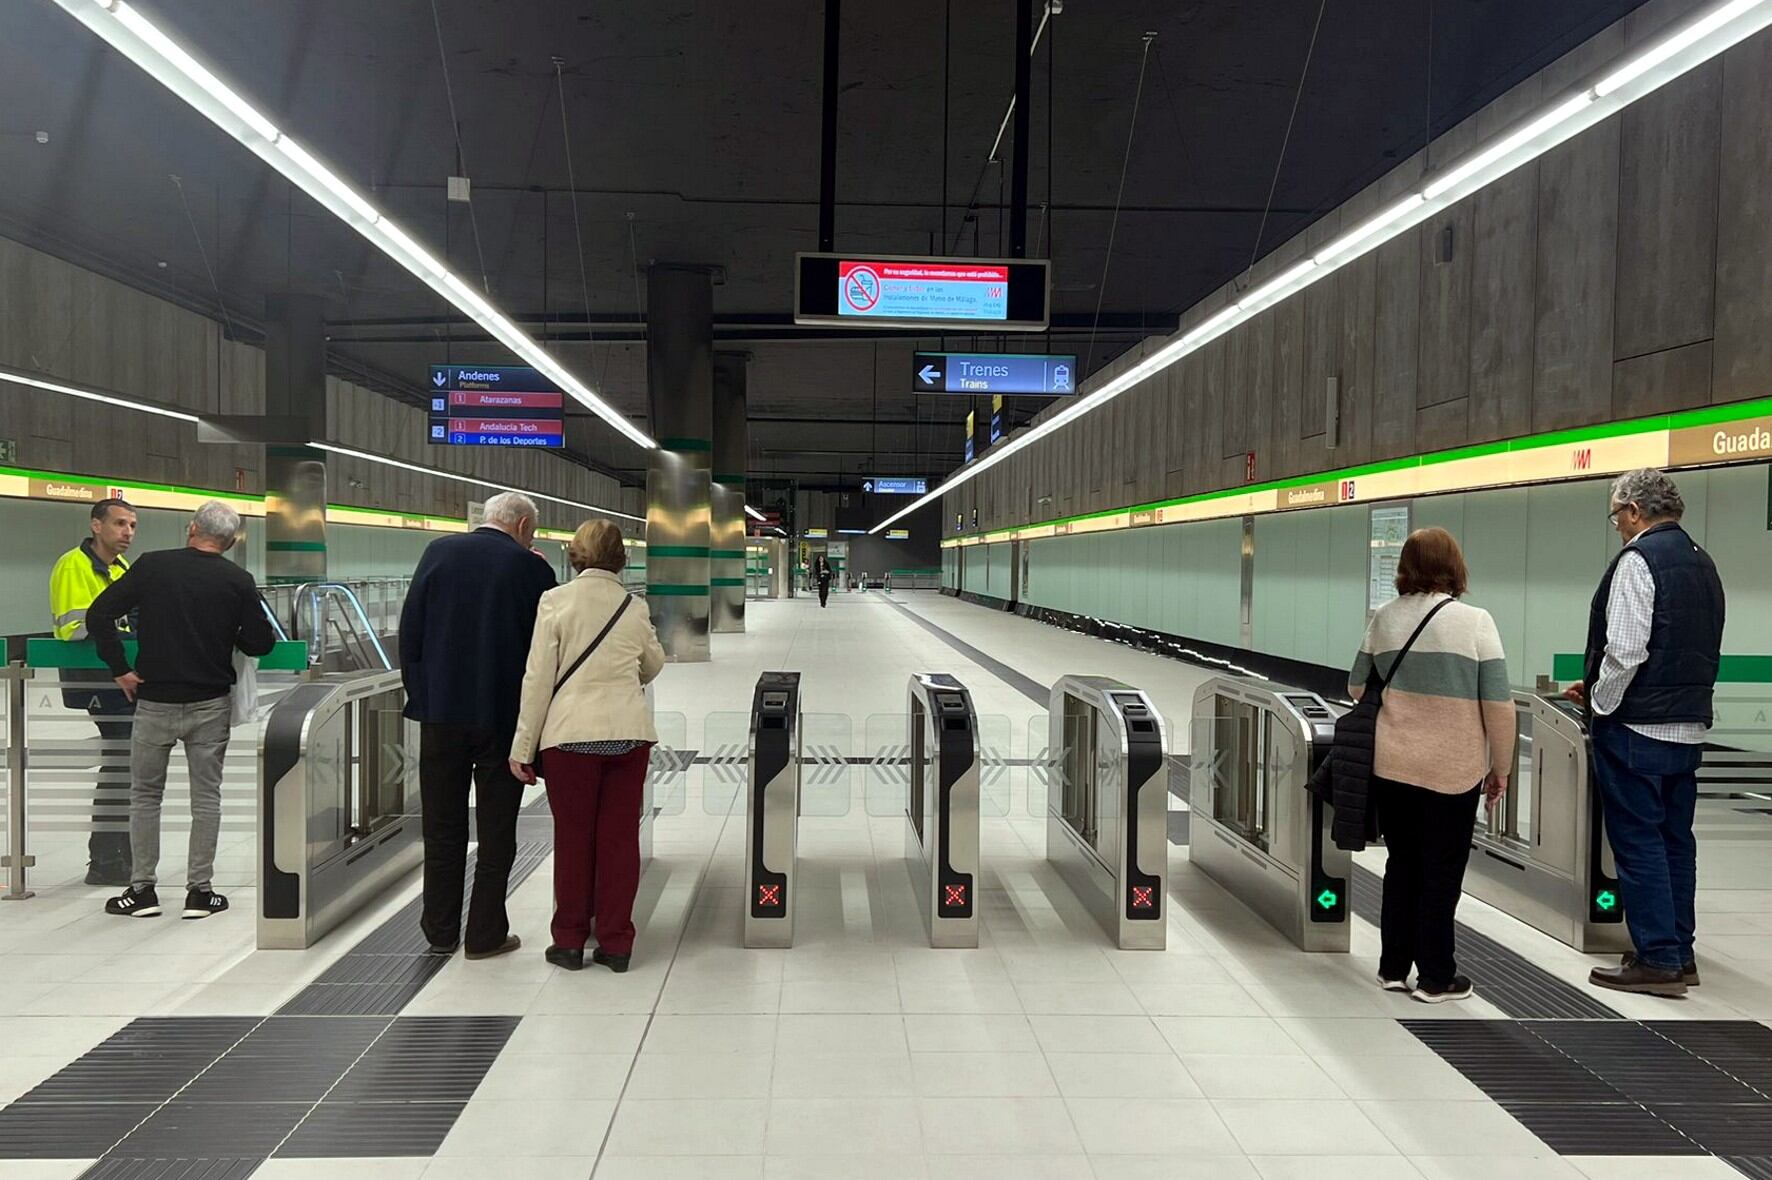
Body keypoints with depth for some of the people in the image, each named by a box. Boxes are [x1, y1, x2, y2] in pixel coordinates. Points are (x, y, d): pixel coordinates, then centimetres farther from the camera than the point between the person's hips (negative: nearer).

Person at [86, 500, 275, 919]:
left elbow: (98, 615, -4)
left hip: (154, 700, 0)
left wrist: (120, 669, 1)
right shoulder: (238, 581, -3)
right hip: (210, 703, 0)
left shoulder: (153, 566, -2)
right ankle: (200, 891, 11)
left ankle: (142, 889, 17)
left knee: (145, 795, 13)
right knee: (206, 797, 8)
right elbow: (261, 643, -3)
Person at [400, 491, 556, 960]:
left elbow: (409, 631, 4)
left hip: (441, 712, 3)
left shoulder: (438, 552, 2)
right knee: (496, 829, 7)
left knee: (442, 827, 12)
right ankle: (485, 934, 13)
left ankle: (441, 930, 22)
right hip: (503, 715, -2)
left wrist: (419, 693, 10)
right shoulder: (531, 568, -6)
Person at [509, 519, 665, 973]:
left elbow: (538, 678, -6)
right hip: (629, 732, 2)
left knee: (573, 838, 8)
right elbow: (654, 666, 22)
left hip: (570, 732, -2)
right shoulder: (635, 608, 6)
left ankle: (570, 942, 16)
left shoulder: (556, 601, -4)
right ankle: (616, 944, 14)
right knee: (620, 837, 8)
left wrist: (522, 746, 0)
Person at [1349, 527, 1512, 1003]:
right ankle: (1435, 977, 16)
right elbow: (1498, 705, -8)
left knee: (1401, 864, 16)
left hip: (1390, 765, 3)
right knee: (1441, 874, 8)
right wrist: (1500, 768, 3)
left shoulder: (1383, 618, 2)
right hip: (1451, 771, -3)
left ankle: (1393, 967, 23)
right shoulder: (1474, 621, -7)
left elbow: (1357, 689, 11)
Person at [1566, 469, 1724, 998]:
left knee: (1638, 841, -2)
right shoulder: (1702, 562, 14)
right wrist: (1598, 685, 20)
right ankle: (1679, 952, 21)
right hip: (1688, 726, 9)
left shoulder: (1638, 559, -13)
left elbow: (1625, 650, -21)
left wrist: (1599, 703, -6)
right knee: (1675, 839, 14)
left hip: (1637, 728, -9)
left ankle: (1658, 960, 1)